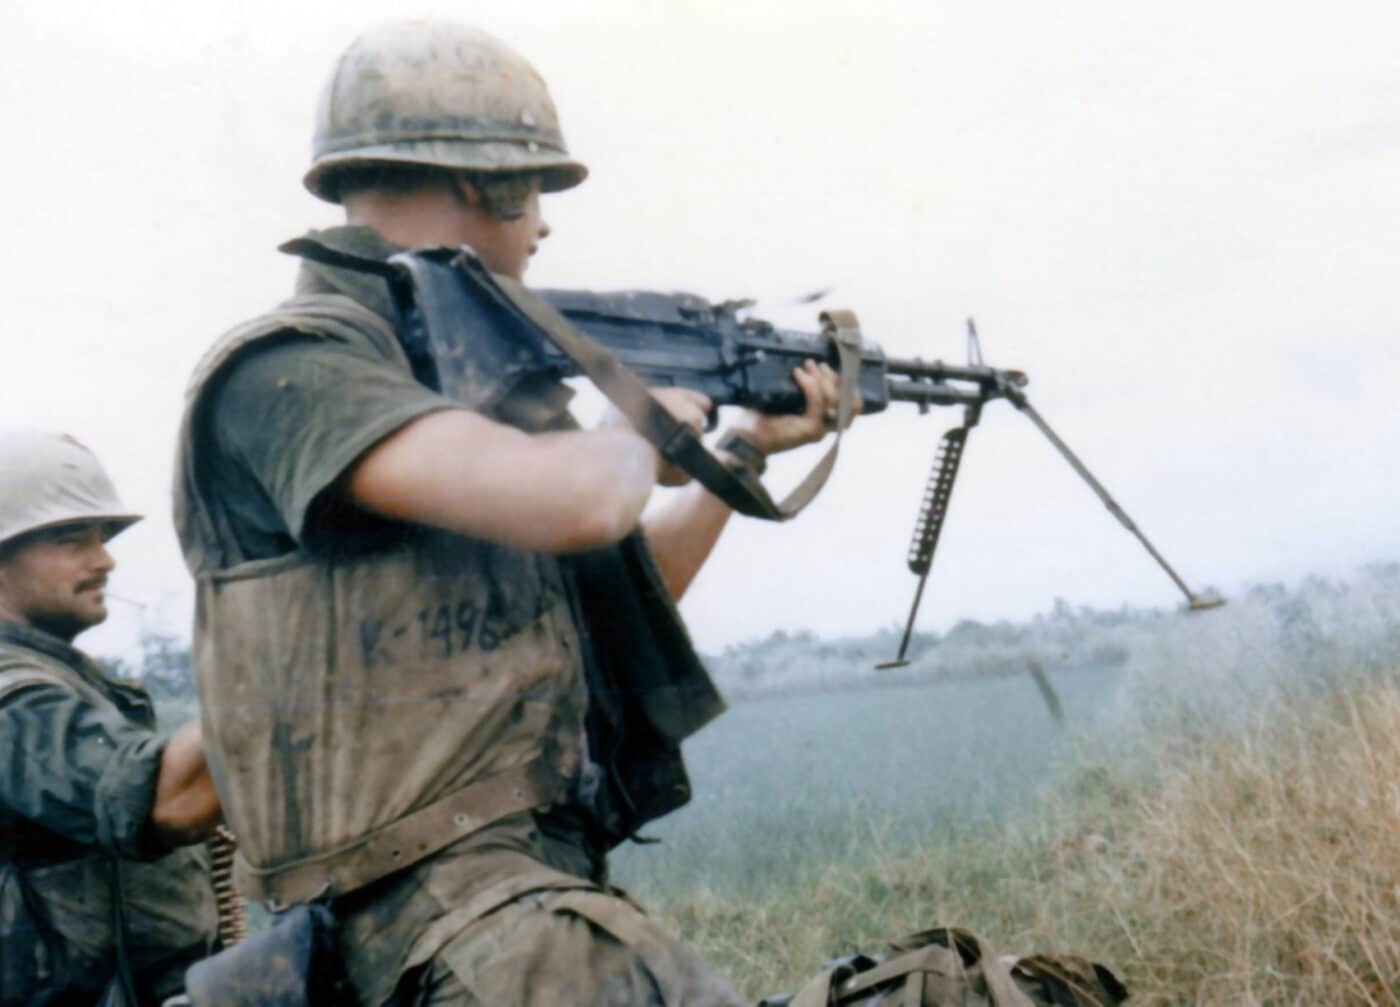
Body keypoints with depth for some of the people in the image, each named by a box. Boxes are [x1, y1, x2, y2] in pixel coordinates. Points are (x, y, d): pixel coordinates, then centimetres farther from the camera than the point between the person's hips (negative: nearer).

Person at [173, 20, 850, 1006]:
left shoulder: (463, 367, 17)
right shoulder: (287, 371, -11)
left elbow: (621, 596, 30)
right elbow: (571, 502, -26)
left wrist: (746, 451, 31)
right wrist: (645, 428, -5)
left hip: (550, 880, 9)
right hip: (441, 915, -9)